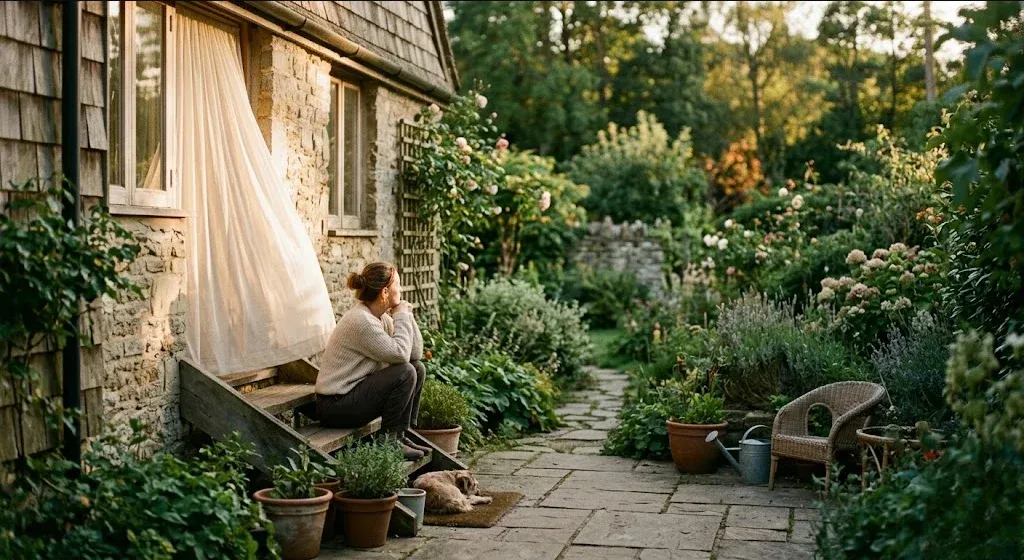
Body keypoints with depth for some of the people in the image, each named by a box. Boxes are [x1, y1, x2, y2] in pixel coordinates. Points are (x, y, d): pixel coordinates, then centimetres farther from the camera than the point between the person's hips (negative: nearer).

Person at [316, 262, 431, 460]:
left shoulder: (381, 317, 7)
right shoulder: (361, 321, -22)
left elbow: (415, 353, 4)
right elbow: (400, 354, -25)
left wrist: (406, 316, -3)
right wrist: (401, 316, -13)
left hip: (355, 392, 10)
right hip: (335, 406, -10)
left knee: (417, 368, 5)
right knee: (405, 373, -20)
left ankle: (400, 436, 8)